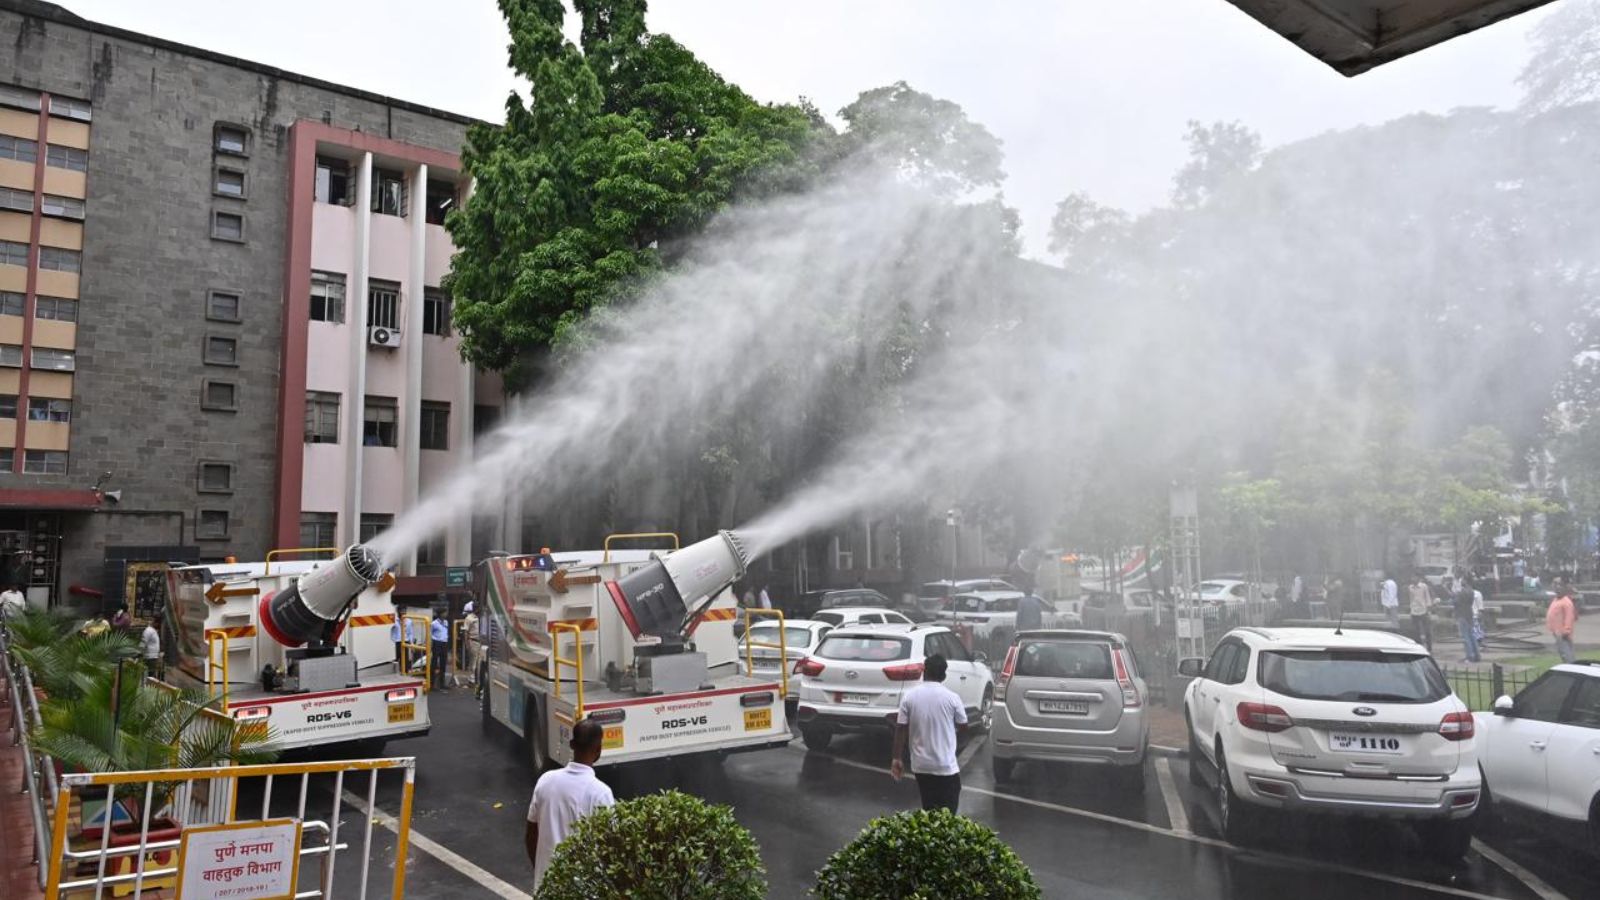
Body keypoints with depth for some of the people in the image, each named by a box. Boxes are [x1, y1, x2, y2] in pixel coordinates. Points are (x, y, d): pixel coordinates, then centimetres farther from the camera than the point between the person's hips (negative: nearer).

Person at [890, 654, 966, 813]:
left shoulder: (909, 696, -5)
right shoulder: (951, 697, -9)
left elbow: (901, 729, -4)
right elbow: (963, 724, 5)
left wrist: (897, 759, 3)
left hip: (920, 765, 3)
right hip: (946, 766, -3)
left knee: (929, 809, 18)